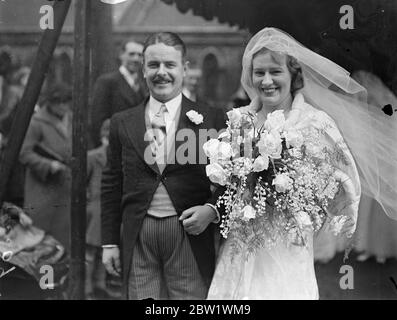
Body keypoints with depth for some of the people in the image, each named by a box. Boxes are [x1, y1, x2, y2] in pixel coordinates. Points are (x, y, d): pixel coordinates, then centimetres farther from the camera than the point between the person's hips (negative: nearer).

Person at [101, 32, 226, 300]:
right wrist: (109, 242, 9)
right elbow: (112, 185, 11)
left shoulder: (212, 120, 1)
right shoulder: (122, 123, 9)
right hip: (137, 239, 2)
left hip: (190, 235, -2)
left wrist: (212, 209, -14)